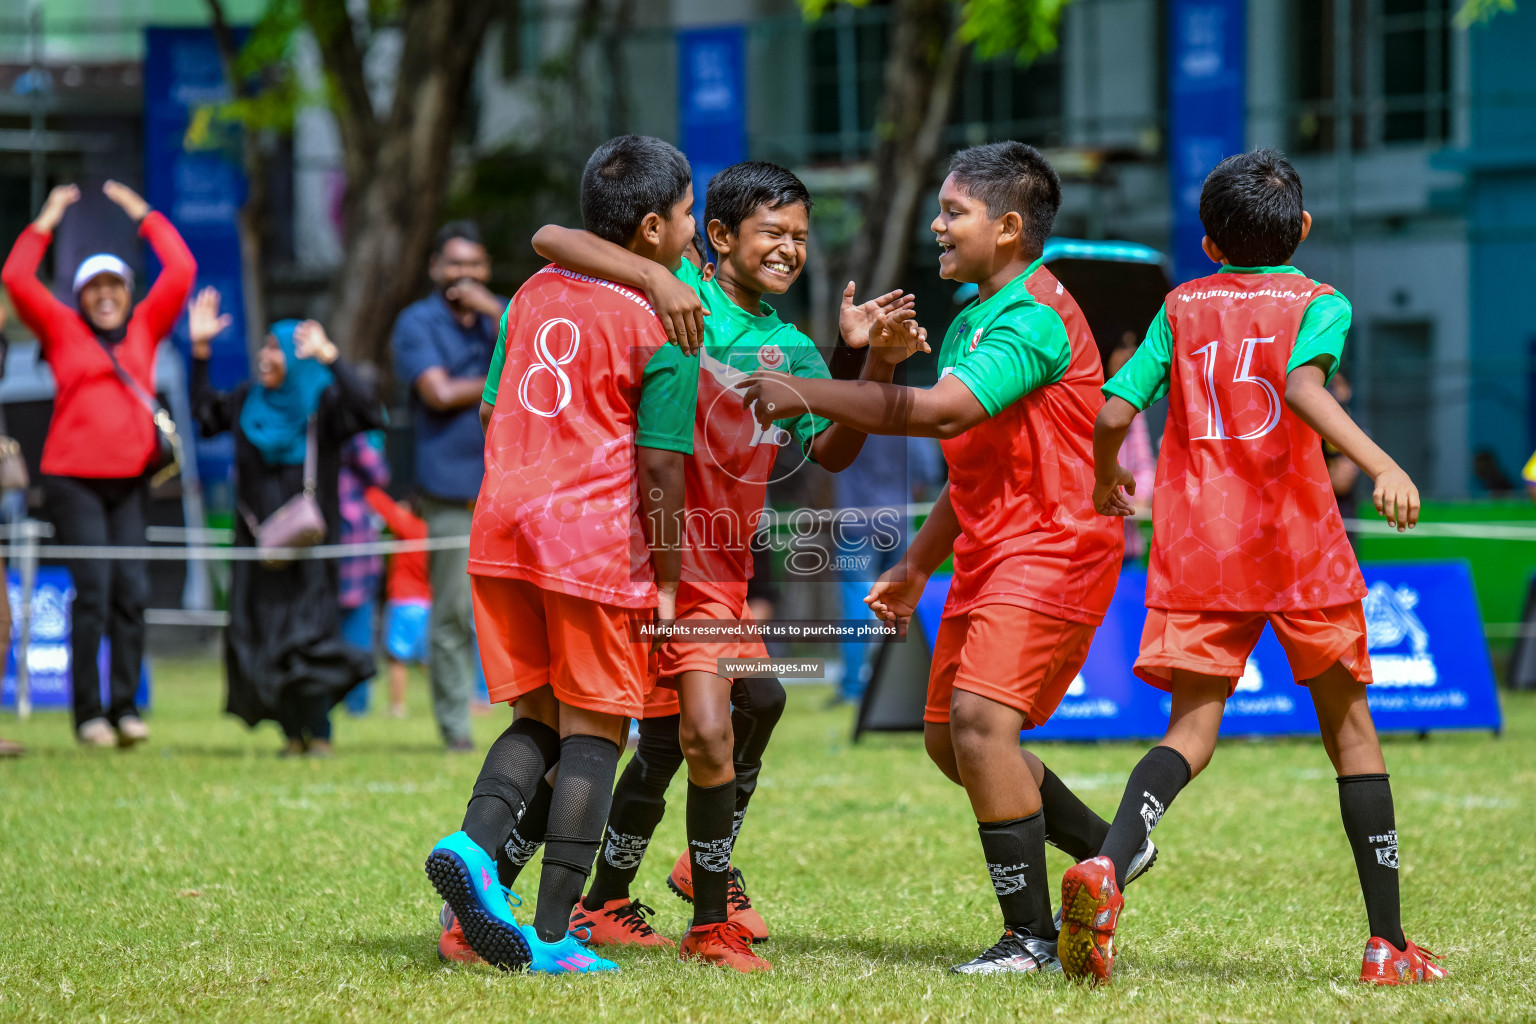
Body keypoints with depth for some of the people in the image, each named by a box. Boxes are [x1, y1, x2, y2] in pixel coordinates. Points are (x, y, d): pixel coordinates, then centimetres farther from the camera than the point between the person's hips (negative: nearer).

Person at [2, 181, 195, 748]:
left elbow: (181, 270, 11)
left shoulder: (144, 328, 13)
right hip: (74, 478, -3)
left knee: (132, 591, -3)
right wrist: (46, 222, 2)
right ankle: (89, 712, -7)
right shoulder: (62, 329, 7)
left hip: (132, 478, 3)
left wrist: (143, 216, 14)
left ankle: (125, 706, 0)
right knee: (92, 590, -9)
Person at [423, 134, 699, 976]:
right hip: (597, 537, -6)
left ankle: (475, 843, -11)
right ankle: (552, 933, -2)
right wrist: (666, 581, -3)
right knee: (592, 733, 2)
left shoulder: (533, 294, 12)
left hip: (504, 523, 6)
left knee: (538, 718, 16)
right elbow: (660, 468, -10)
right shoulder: (661, 329, -6)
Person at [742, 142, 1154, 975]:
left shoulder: (1035, 318, -18)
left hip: (1049, 548, -10)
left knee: (980, 717, -21)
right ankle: (1107, 850, 27)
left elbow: (941, 411, -31)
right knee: (948, 736, 11)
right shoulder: (971, 320, 15)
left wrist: (807, 395, -26)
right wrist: (917, 567, 25)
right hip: (990, 554, 10)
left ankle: (1032, 936, -15)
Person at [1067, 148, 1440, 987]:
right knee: (1350, 730, 10)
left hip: (1196, 545, 2)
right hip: (1297, 542, -2)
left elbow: (1114, 413, 6)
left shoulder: (1183, 307, 12)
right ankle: (1388, 943, 10)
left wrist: (1107, 482, 27)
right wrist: (1383, 467, -30)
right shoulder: (1318, 304, 2)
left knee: (1192, 730, -1)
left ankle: (1106, 865, -32)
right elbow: (1303, 387, -19)